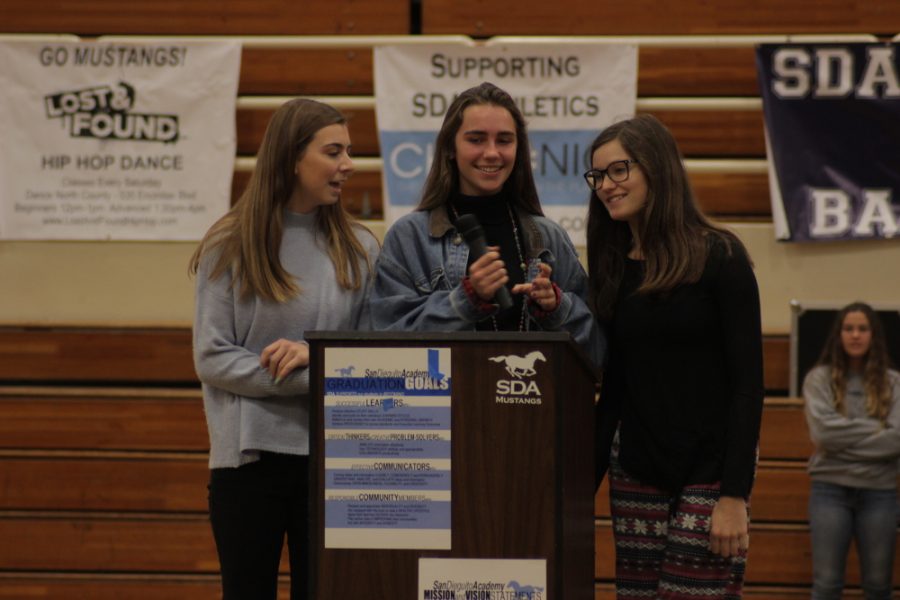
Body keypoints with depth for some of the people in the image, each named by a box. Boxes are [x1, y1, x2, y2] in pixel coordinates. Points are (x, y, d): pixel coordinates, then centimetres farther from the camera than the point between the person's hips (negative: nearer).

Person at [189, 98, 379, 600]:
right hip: (250, 451, -2)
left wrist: (316, 353, -15)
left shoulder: (359, 249, 6)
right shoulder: (230, 247, -1)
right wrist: (319, 376, -15)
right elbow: (212, 359, -8)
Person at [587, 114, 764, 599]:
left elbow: (748, 383, -9)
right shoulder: (611, 270, 10)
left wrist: (735, 495, -15)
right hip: (635, 474, 5)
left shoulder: (718, 257, -6)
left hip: (708, 468, -5)